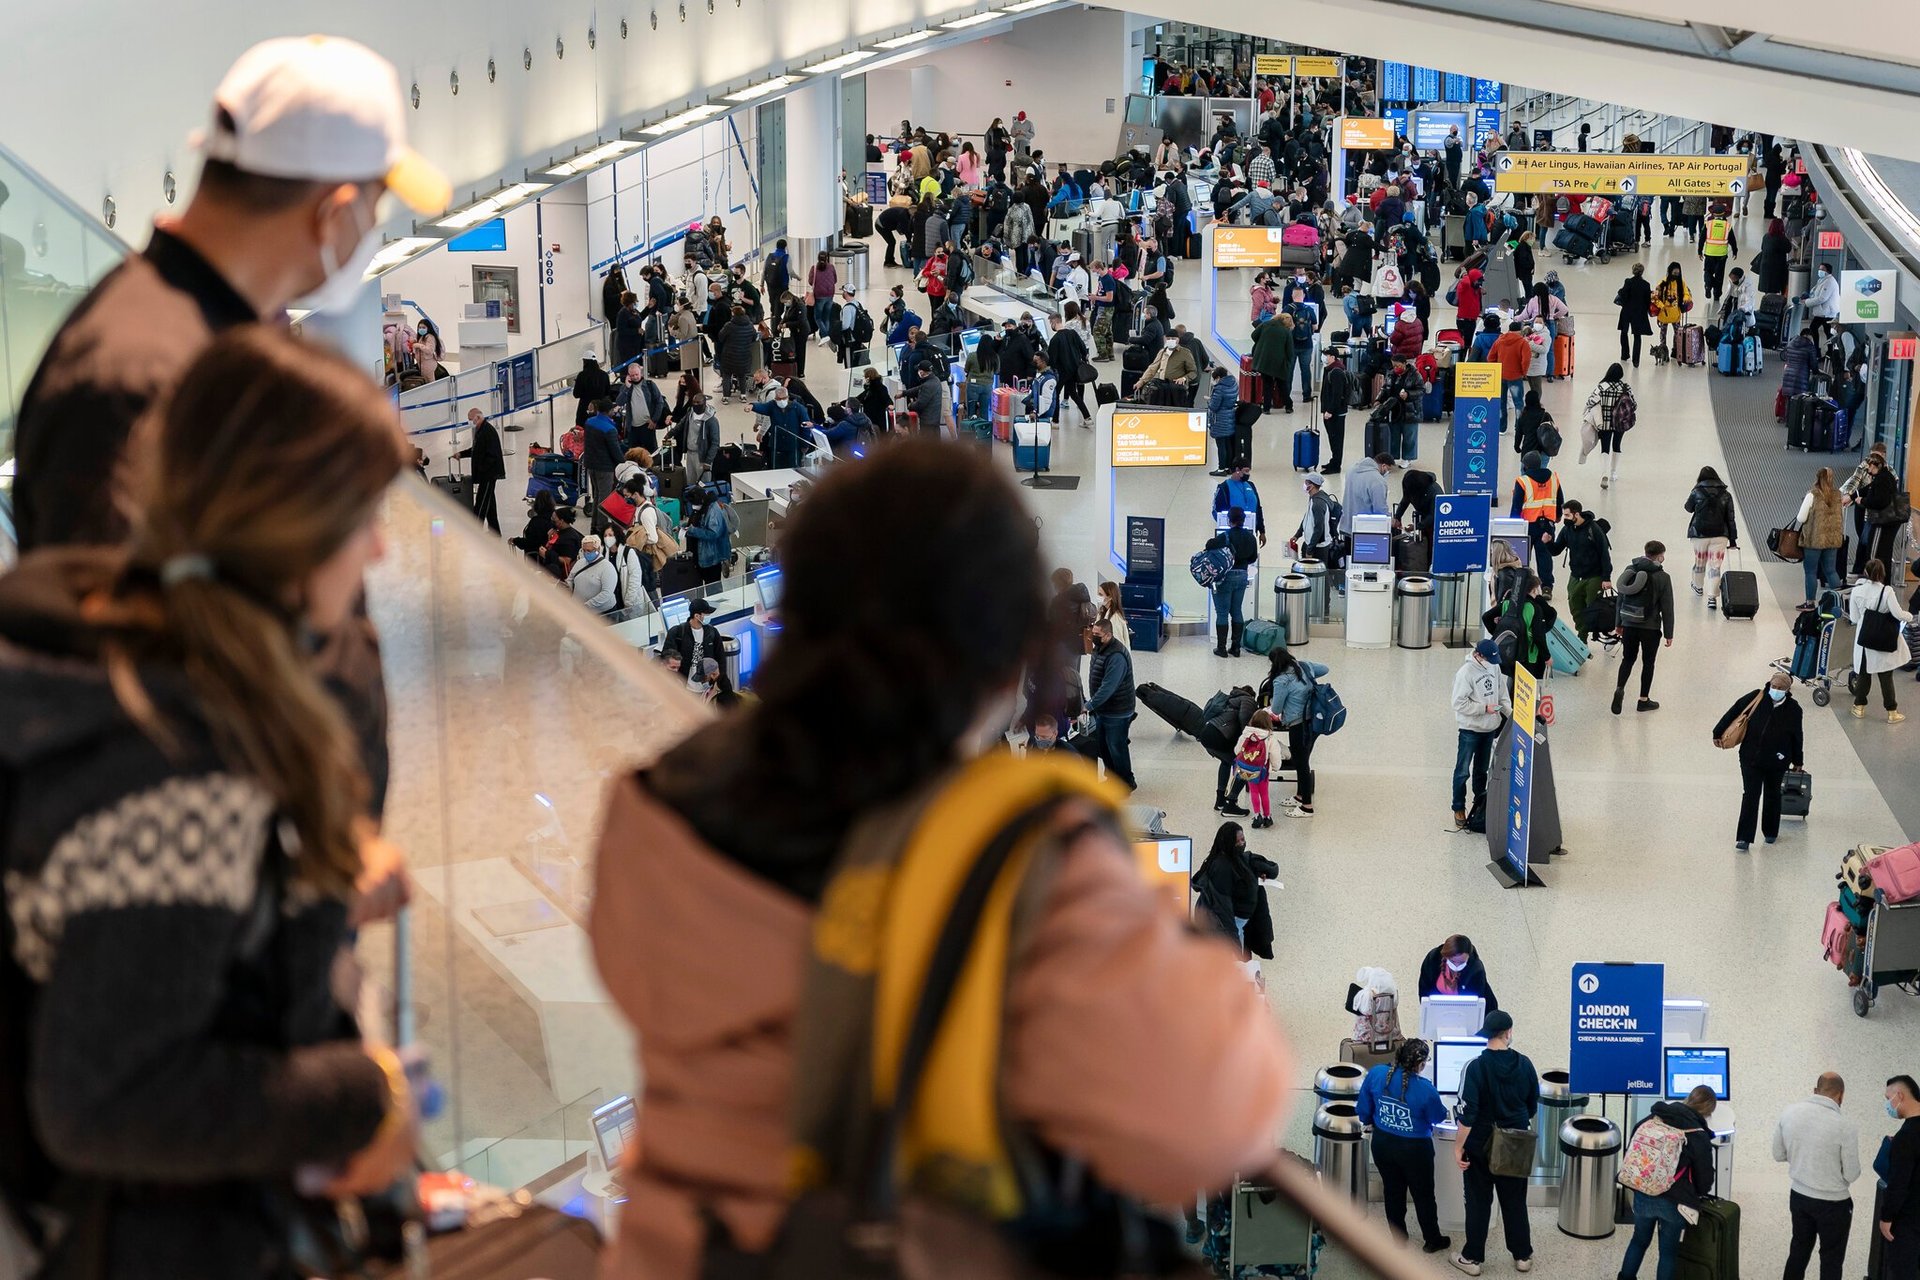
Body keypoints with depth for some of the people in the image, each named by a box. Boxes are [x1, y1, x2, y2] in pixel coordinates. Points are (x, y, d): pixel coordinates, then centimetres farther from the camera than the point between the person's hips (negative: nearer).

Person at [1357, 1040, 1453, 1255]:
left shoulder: (1376, 1074, -17)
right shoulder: (1425, 1089, -27)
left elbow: (1363, 1112, -5)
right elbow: (1438, 1117, -6)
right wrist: (1446, 1112, 17)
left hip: (1383, 1145, 4)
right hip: (1415, 1149, -4)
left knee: (1393, 1191, 21)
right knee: (1423, 1195, 17)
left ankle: (1399, 1238, 35)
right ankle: (1432, 1241, 32)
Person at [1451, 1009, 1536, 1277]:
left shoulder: (1475, 1067, -19)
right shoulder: (1524, 1064, -6)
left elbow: (1468, 1113, -21)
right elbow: (1533, 1105, 7)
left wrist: (1458, 1147, -13)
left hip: (1481, 1144, -3)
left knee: (1479, 1202, 8)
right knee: (1515, 1201, 15)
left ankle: (1472, 1258, 14)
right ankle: (1523, 1256, 22)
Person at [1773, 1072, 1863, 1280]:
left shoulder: (1788, 1112, -8)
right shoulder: (1844, 1126, -22)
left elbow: (1778, 1154, 3)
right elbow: (1852, 1174, -13)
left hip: (1798, 1196, 5)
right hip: (1833, 1203, -5)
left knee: (1799, 1250, 23)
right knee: (1831, 1259, 11)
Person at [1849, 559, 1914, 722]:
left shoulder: (1856, 591, -9)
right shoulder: (1887, 591, -17)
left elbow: (1854, 618, -4)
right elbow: (1898, 614, -15)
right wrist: (1910, 616, 6)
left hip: (1864, 639, 2)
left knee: (1863, 674, 17)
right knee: (1886, 676, 8)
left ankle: (1859, 707, 25)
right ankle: (1892, 712, 15)